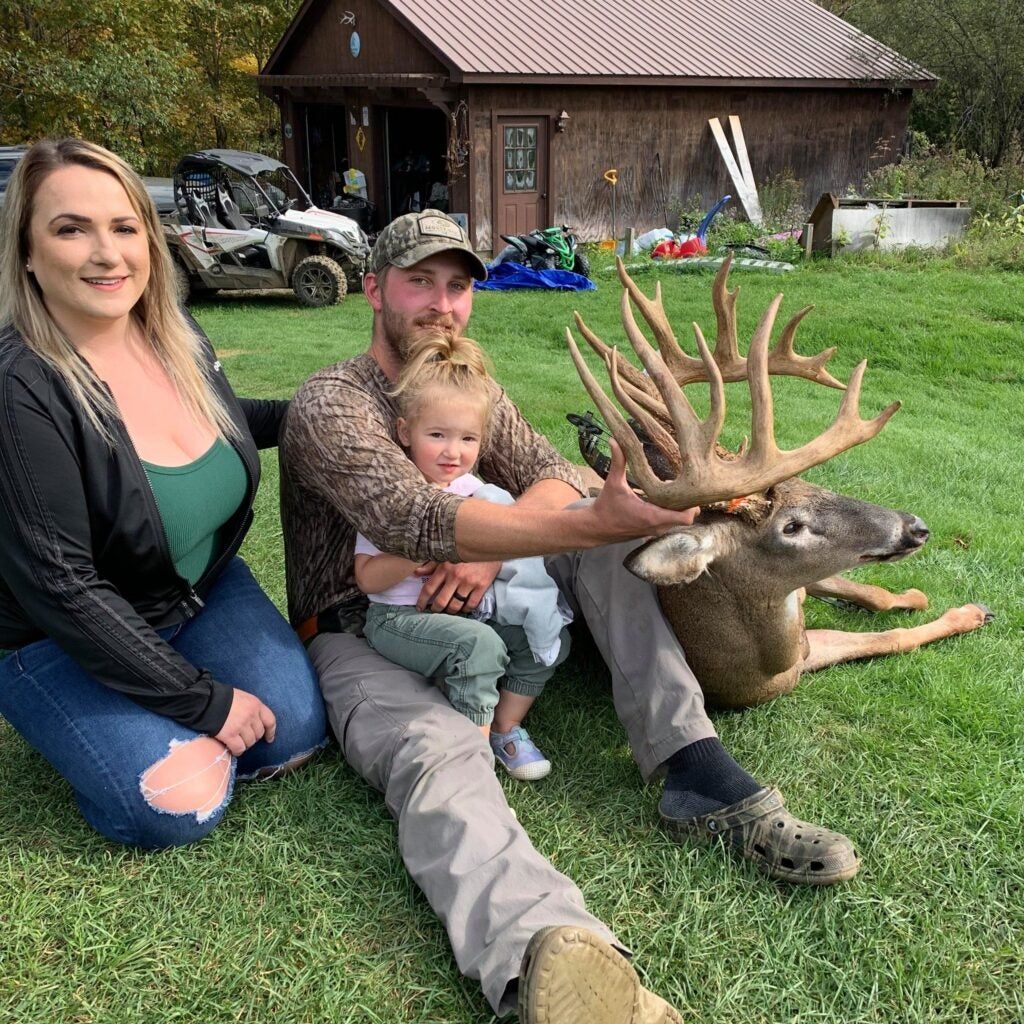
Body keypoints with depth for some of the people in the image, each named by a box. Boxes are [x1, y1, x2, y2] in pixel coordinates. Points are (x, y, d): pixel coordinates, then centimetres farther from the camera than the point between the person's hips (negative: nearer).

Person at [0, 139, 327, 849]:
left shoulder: (179, 337, -7)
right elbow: (61, 586, -26)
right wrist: (204, 700, -22)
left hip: (204, 587, 6)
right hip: (63, 636, -5)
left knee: (296, 735, -8)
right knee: (181, 807, -18)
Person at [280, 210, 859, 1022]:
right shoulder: (329, 404, -12)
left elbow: (556, 478, 1)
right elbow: (412, 519, -30)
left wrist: (491, 548, -23)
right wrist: (589, 524, -44)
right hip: (361, 637, -6)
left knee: (599, 532, -13)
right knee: (442, 747, -38)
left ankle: (697, 775, -22)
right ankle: (548, 954, -66)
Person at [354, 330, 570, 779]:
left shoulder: (475, 491, 5)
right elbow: (367, 578, -12)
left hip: (463, 608, 6)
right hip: (398, 618, -6)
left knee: (552, 637, -7)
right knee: (478, 644, -33)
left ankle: (506, 727, 10)